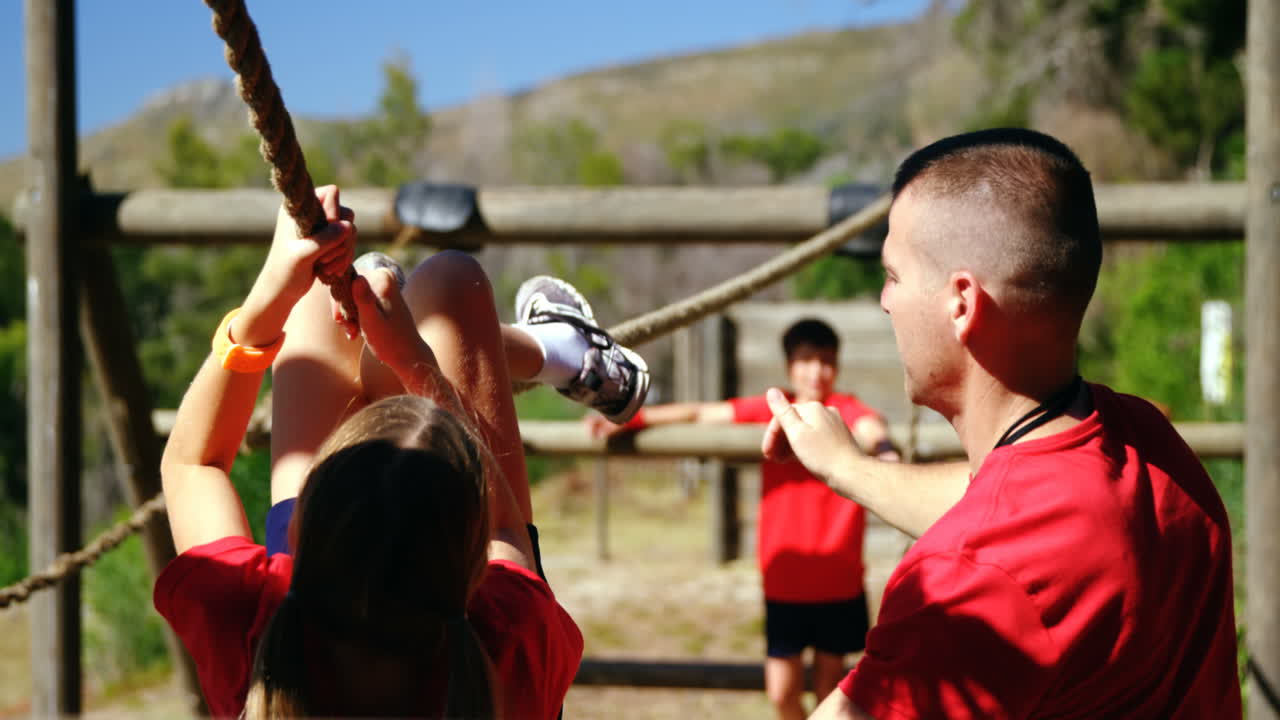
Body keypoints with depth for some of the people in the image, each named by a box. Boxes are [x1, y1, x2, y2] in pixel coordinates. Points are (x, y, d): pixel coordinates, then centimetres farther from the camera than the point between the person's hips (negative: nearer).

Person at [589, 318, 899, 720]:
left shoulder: (845, 410, -9)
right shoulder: (772, 411, 1)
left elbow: (868, 427, -32)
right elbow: (701, 414, 4)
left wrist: (880, 445, -57)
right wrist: (628, 420, -4)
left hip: (838, 581, -2)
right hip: (784, 579, 2)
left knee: (829, 684, 9)